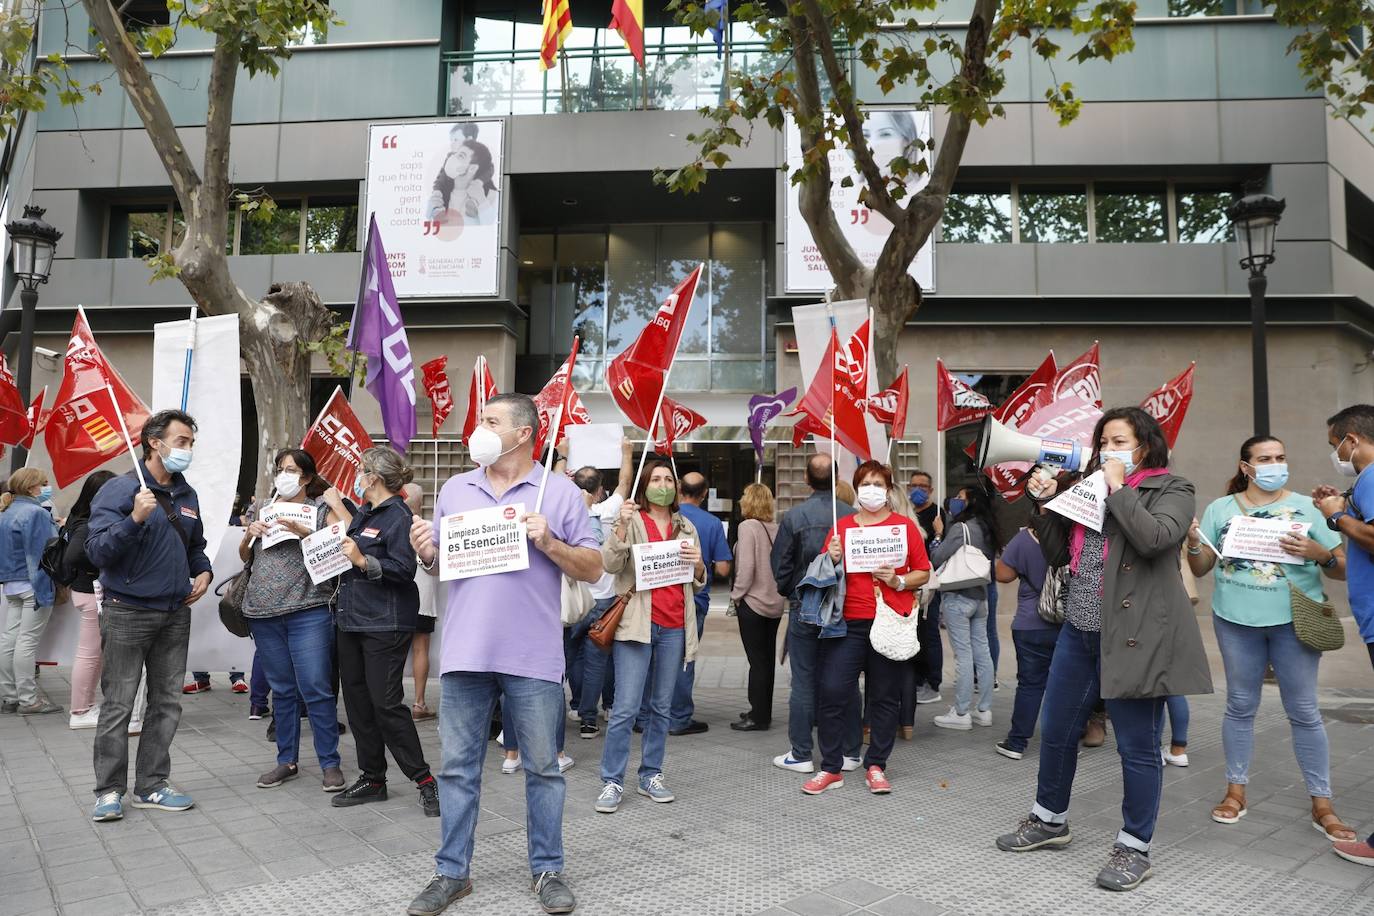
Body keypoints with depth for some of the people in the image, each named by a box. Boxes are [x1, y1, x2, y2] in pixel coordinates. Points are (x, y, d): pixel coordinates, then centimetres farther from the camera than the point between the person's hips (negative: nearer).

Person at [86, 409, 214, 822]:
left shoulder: (187, 495, 11)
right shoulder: (120, 489, -9)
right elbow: (98, 551, -16)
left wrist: (203, 572, 5)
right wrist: (135, 518, -30)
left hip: (175, 615, 6)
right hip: (127, 613, -6)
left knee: (167, 703, 9)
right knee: (118, 706, 1)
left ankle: (152, 785, 20)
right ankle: (109, 791, 13)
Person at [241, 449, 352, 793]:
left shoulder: (320, 508, 2)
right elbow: (244, 556, 21)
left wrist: (304, 532, -21)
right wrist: (249, 534, 1)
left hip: (308, 612, -4)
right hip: (264, 612, 5)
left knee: (316, 689, -6)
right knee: (282, 690, 12)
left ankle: (330, 764, 4)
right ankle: (287, 761, 23)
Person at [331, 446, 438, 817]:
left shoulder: (398, 516, -13)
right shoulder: (363, 513, 14)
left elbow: (405, 570, -19)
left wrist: (364, 561, -27)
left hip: (385, 624, -9)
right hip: (352, 619, 9)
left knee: (386, 703, -7)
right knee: (357, 700, 12)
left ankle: (424, 779, 5)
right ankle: (372, 778, 23)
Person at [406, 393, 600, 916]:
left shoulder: (559, 492, 0)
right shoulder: (454, 490, 11)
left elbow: (593, 569, -1)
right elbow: (438, 564, 17)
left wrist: (549, 543, -16)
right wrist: (427, 554, -5)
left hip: (533, 658, -3)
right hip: (464, 654, 3)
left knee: (542, 768, 8)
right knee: (458, 768, 10)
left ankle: (547, 869, 24)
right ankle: (452, 873, 25)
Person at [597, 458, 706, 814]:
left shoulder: (686, 527, 15)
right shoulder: (631, 521, 3)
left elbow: (698, 584, 19)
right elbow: (610, 564, -11)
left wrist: (698, 564, -3)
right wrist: (622, 525, -23)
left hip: (674, 628, 4)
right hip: (637, 624, -4)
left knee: (662, 707, 10)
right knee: (625, 707, -6)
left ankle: (651, 775, 21)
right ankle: (612, 781, 3)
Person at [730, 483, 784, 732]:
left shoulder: (748, 526, -14)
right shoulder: (776, 528, 2)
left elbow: (746, 567, -18)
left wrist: (737, 595, -6)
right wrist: (777, 589, 13)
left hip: (752, 602, -6)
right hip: (774, 602, 6)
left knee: (757, 661, 1)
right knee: (767, 659, 14)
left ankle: (758, 717, 7)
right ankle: (763, 712, 25)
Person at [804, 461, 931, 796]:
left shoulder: (905, 526, 5)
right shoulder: (841, 527, 9)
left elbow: (923, 573, 6)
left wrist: (899, 581, -11)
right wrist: (833, 560, -8)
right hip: (848, 623, 1)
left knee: (885, 697, 7)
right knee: (830, 692, -5)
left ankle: (876, 766, 23)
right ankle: (831, 768, 9)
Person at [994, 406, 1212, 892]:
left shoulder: (1172, 491, -1)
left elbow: (1154, 538, -22)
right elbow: (1058, 554, 15)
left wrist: (1120, 487, -13)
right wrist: (1045, 502, 4)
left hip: (1133, 635, -6)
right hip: (1078, 630, 6)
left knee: (1137, 745, 4)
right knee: (1055, 730, 13)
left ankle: (1134, 847, 20)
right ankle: (1050, 819, 33)